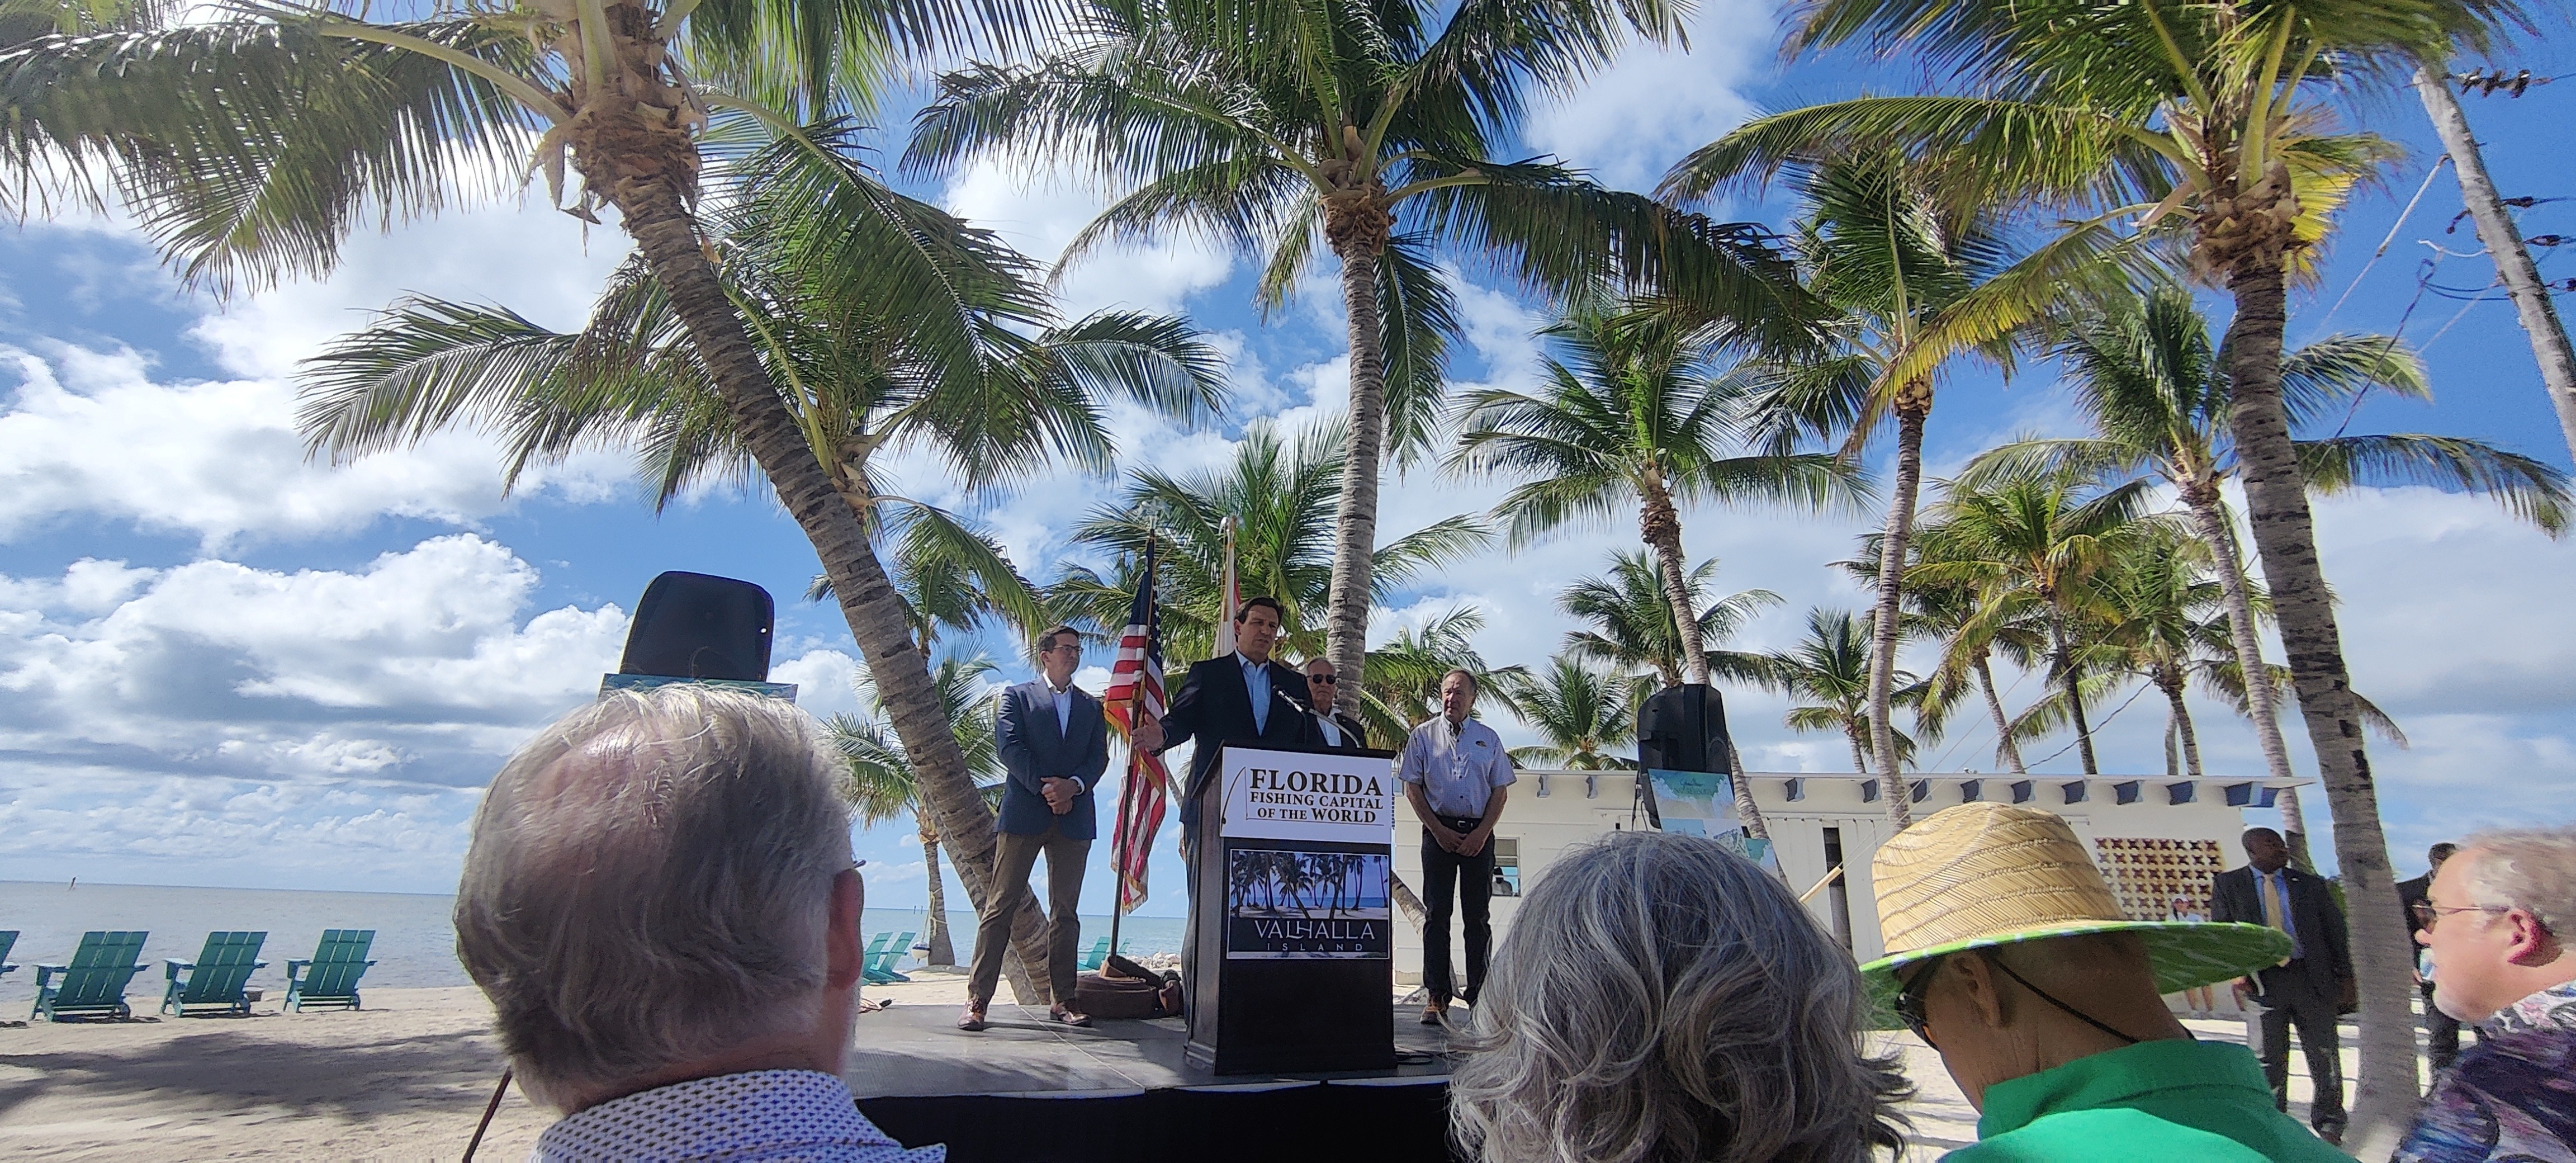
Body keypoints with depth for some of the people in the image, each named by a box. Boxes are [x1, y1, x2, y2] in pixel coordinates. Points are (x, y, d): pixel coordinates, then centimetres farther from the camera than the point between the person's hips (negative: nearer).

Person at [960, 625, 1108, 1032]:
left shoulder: (1091, 706, 19)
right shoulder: (1017, 696, 9)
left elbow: (1099, 756, 7)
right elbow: (1009, 747, -4)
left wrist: (1073, 785, -11)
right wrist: (1044, 787, -14)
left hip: (1074, 816, 3)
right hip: (1023, 814, -3)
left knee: (1066, 911, 5)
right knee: (1001, 906, -3)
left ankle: (1062, 1000, 11)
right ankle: (978, 999, 0)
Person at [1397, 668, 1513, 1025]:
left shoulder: (1489, 738, 10)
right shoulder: (1423, 736, 6)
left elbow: (1500, 791, 8)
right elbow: (1412, 788, 3)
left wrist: (1481, 833, -5)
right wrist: (1439, 831, -6)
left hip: (1479, 833, 1)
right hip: (1438, 831, -1)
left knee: (1478, 916, 3)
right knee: (1436, 914, -1)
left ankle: (1479, 995, 8)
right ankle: (1437, 996, 3)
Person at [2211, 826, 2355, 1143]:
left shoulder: (2310, 885, 10)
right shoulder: (2227, 884, 3)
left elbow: (2335, 930, 10)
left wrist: (2346, 977, 4)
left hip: (2313, 978, 2)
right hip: (2261, 982, -2)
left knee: (2325, 1057, 8)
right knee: (2267, 1061, 4)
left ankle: (2329, 1125, 24)